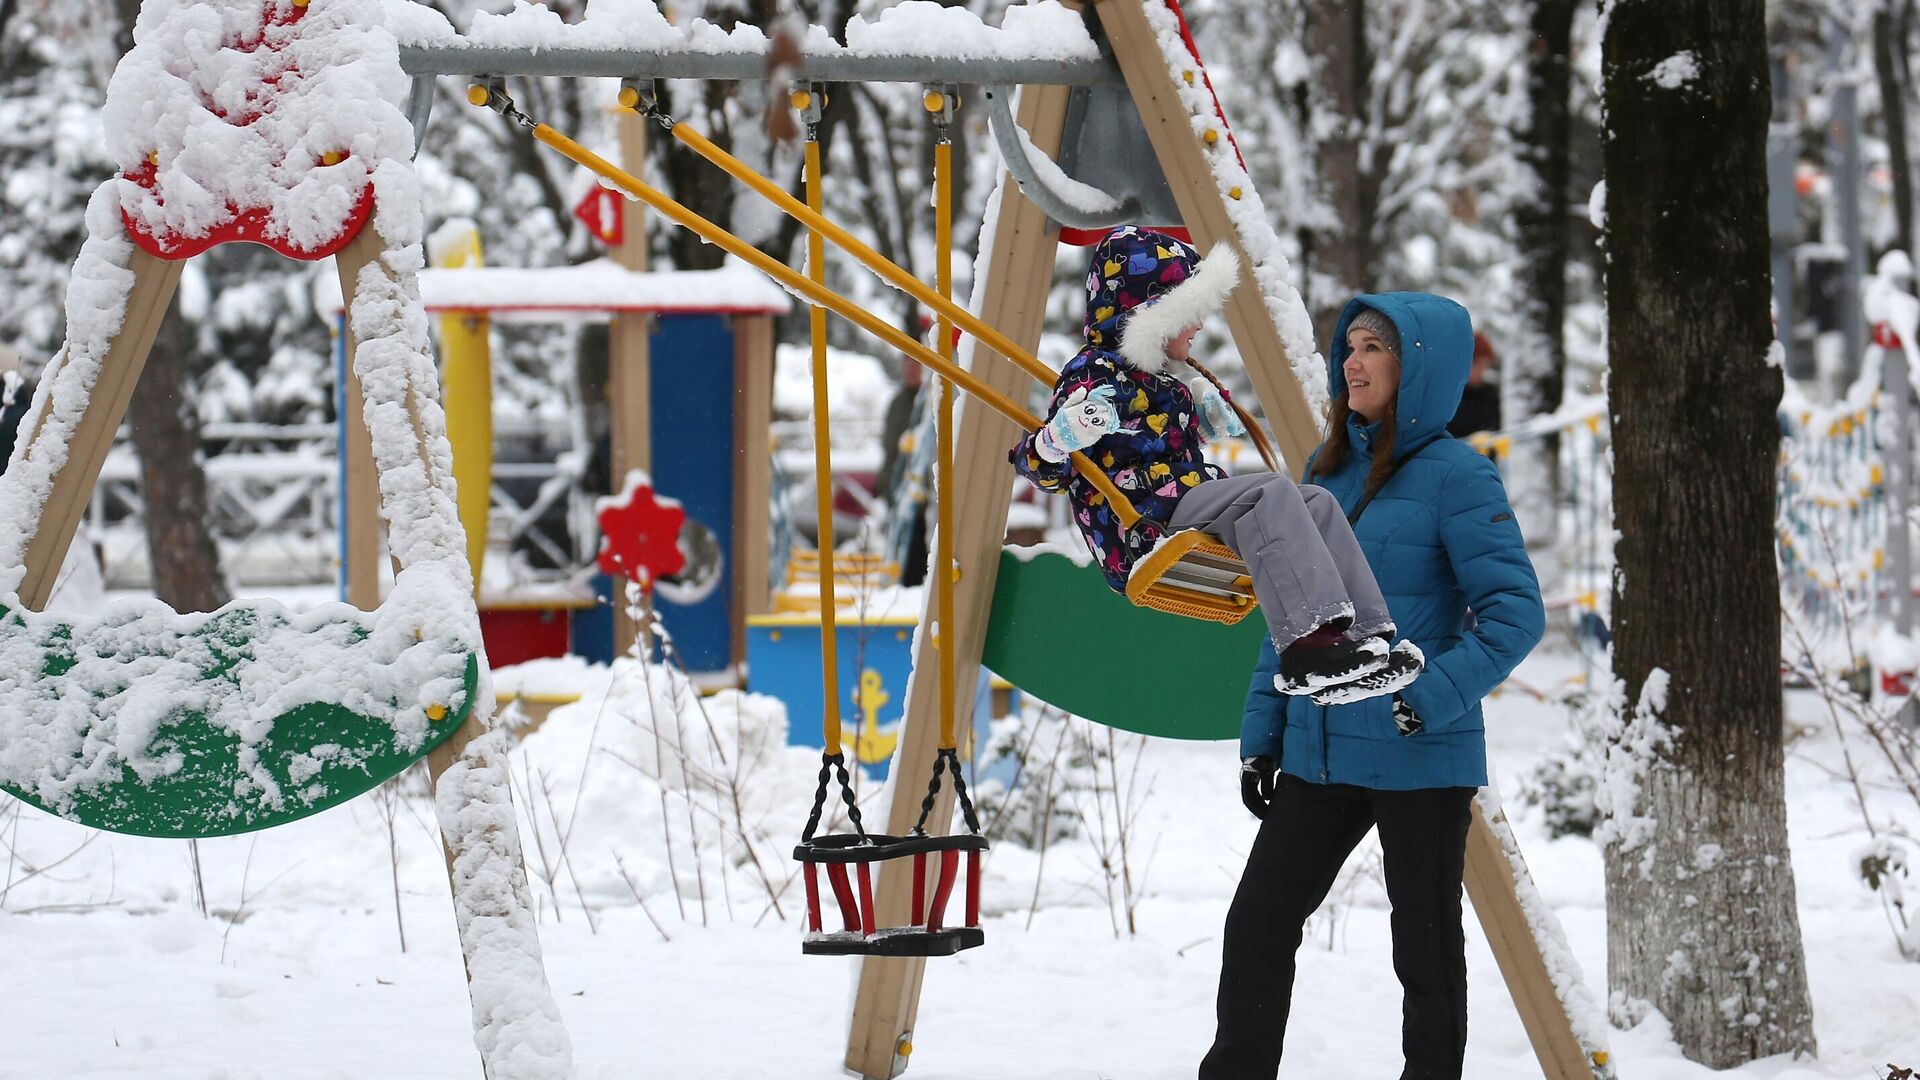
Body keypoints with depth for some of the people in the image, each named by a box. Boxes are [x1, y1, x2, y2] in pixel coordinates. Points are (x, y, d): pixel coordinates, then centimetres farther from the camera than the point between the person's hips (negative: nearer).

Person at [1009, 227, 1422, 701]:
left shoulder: (1162, 383, 25)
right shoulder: (1092, 376, -7)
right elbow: (1045, 467, -16)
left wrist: (1208, 407, 50)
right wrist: (1064, 437, -36)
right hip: (1142, 532, -10)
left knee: (1316, 503, -1)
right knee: (1269, 493, -26)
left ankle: (1366, 635, -14)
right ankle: (1308, 645, -41)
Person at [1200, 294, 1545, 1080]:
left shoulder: (1454, 476, -10)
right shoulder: (1327, 470, 10)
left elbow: (1515, 610, -15)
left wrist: (1434, 698, -25)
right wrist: (1260, 730, 10)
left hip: (1419, 762, -7)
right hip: (1318, 754, 7)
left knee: (1426, 948, 4)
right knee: (1256, 923, 6)